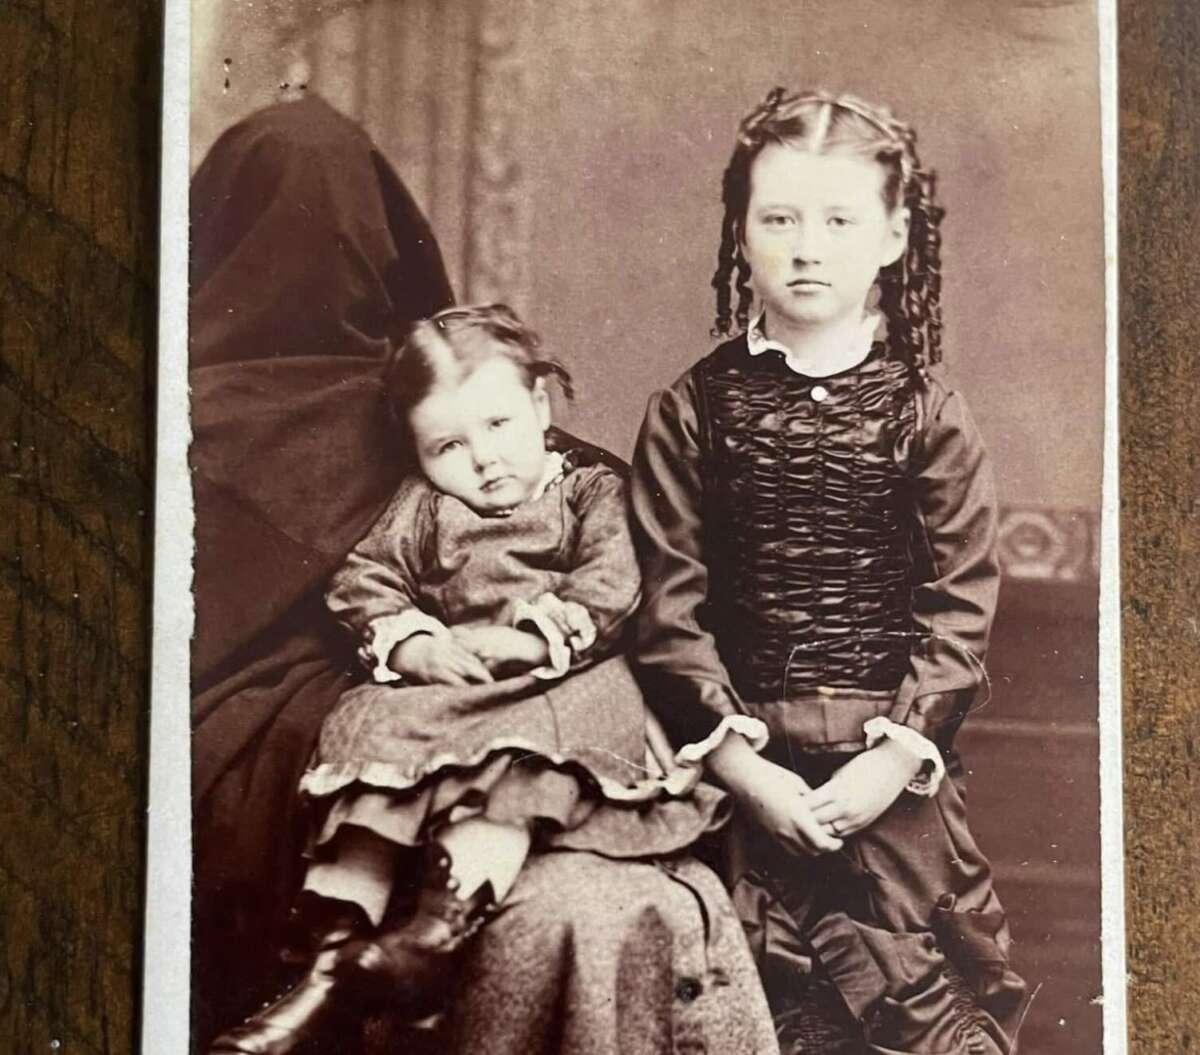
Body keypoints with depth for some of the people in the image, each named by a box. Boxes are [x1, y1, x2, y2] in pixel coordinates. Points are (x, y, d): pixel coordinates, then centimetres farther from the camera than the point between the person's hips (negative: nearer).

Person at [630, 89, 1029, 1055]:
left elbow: (961, 602, -3)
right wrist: (740, 759, -12)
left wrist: (896, 754, -13)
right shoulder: (692, 410, 0)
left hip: (891, 765, 0)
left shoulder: (925, 410, 0)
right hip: (744, 764, 1)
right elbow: (670, 603, -4)